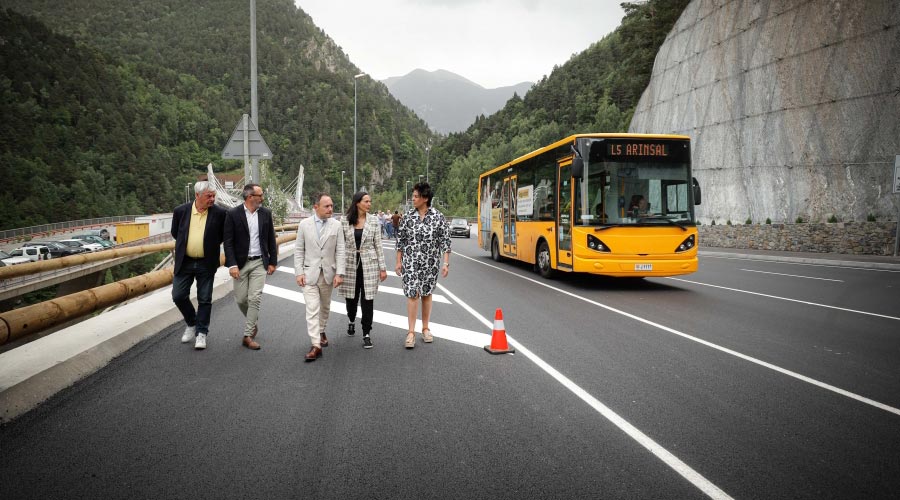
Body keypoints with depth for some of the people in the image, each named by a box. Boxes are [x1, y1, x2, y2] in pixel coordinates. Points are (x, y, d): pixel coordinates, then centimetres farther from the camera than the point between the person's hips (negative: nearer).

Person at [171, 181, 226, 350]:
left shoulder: (219, 213, -9)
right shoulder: (180, 211, -5)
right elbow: (175, 233, 11)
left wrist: (210, 246, 5)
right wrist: (187, 245, 12)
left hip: (206, 264, -1)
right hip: (184, 262, 2)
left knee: (204, 300, 5)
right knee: (178, 296, 4)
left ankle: (201, 333, 17)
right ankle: (192, 324, 27)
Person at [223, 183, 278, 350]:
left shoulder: (266, 213, 3)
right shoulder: (233, 214, -6)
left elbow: (271, 239, 8)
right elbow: (228, 242, -7)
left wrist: (273, 261, 6)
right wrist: (232, 265, -14)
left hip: (259, 263, 1)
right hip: (241, 263, -1)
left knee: (255, 299, -5)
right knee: (241, 299, 5)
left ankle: (248, 336, 3)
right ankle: (253, 321, 34)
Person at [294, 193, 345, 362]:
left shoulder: (336, 225, -2)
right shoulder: (304, 224, -3)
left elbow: (340, 251, -3)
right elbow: (299, 250, 0)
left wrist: (339, 273, -10)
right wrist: (299, 272, -7)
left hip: (328, 274, 2)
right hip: (309, 274, -2)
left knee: (325, 307, 17)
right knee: (312, 309, -8)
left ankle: (321, 331, 40)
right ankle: (316, 345, -9)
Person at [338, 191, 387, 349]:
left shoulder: (373, 221, -1)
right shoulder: (345, 221, -1)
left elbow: (378, 246, 1)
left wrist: (383, 268, -1)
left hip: (369, 264, -1)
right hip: (350, 264, 1)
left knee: (367, 300, -2)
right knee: (351, 297, 12)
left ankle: (367, 334, 9)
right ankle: (351, 321, 44)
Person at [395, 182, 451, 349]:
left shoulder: (438, 217, -5)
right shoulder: (407, 217, 0)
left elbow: (445, 241, -3)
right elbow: (401, 240, 5)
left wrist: (446, 263, -8)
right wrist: (399, 261, 4)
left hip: (430, 263, 0)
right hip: (410, 262, 0)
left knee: (427, 294, 11)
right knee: (412, 294, -5)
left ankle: (425, 328, 24)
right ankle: (411, 332, 0)